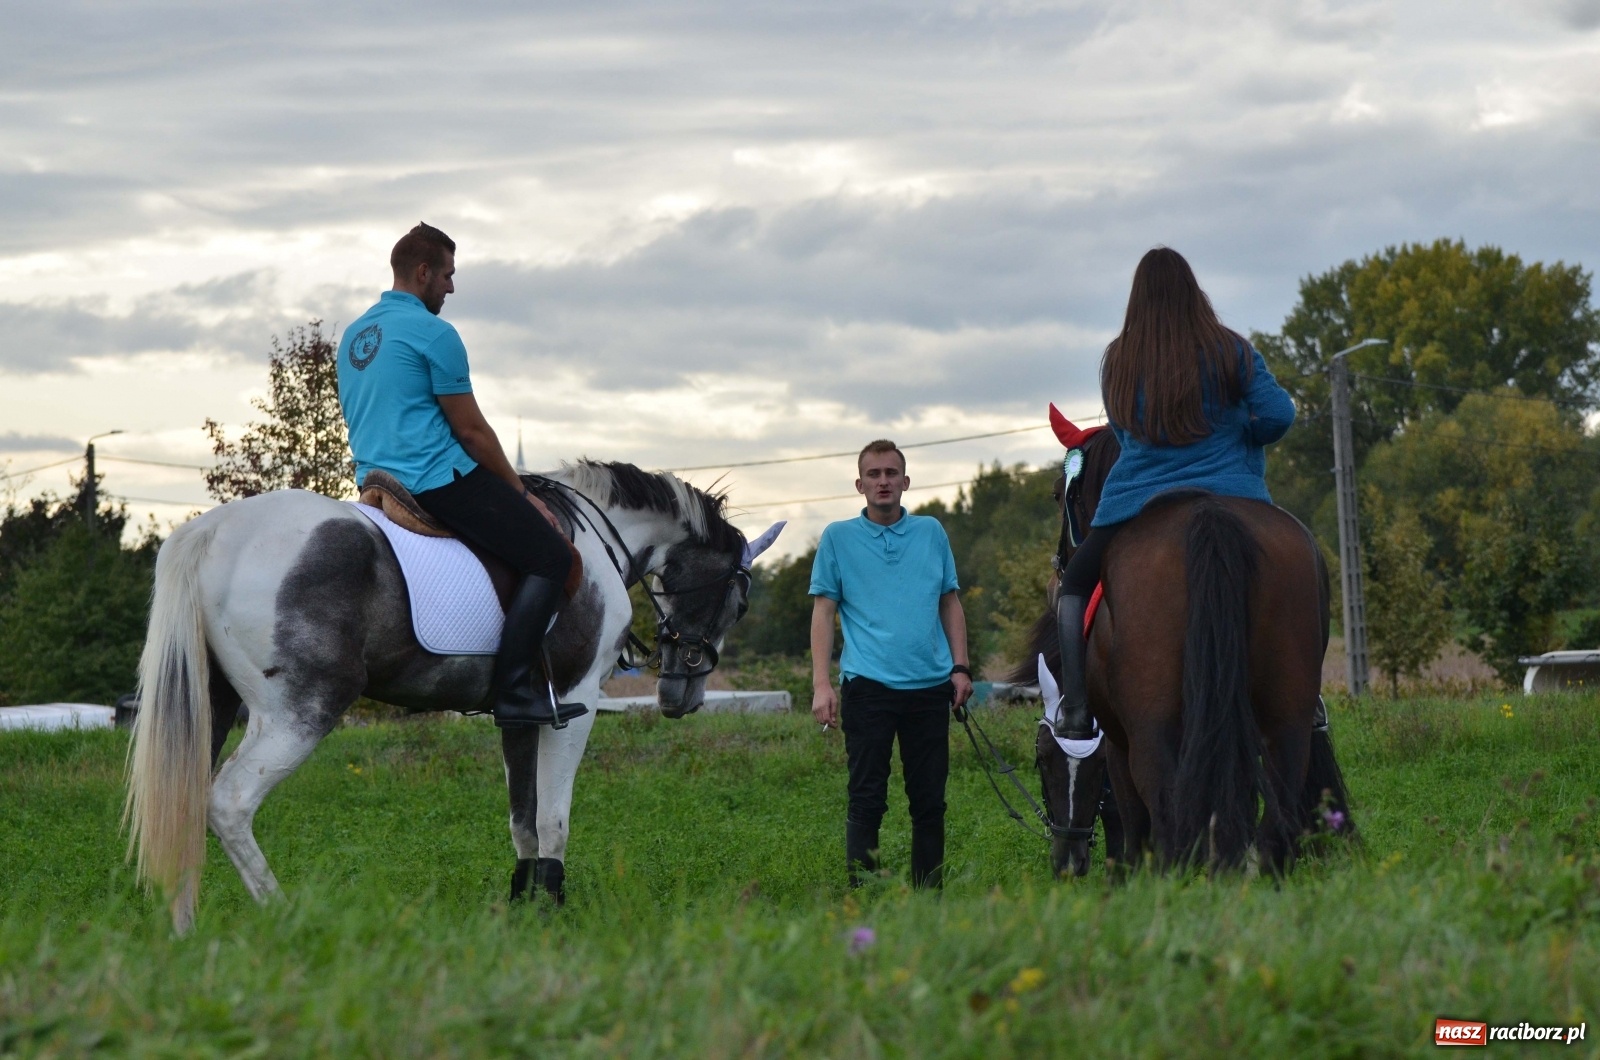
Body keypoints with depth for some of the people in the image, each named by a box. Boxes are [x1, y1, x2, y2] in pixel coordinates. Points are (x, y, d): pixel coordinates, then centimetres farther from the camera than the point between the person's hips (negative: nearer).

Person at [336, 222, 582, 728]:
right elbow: (471, 429, -10)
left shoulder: (354, 335, 17)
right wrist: (521, 492, 2)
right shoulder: (434, 334, -11)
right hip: (437, 478, -10)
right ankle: (515, 692, -19)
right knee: (549, 556, -8)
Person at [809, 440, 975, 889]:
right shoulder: (838, 538, 5)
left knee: (930, 801, 5)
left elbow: (950, 603, 16)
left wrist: (960, 667, 5)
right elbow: (823, 612, 2)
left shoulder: (932, 532, 12)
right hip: (868, 685, -3)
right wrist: (821, 684, -7)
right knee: (867, 801, -5)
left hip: (930, 684, 3)